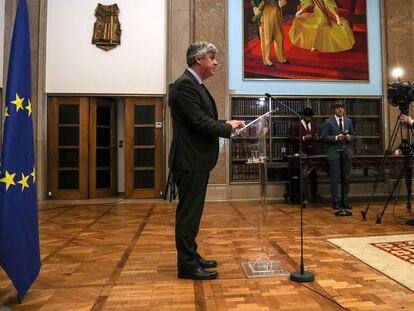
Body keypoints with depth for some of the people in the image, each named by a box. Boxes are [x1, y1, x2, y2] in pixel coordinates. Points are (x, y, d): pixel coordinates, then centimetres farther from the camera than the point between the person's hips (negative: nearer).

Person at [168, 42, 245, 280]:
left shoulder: (196, 85, 17)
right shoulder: (185, 85, -14)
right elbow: (200, 122, -21)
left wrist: (226, 124, 4)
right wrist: (229, 128, -9)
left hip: (197, 160, 10)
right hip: (190, 161, -10)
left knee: (192, 211, 16)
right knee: (188, 213, -2)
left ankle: (191, 256, 29)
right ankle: (187, 265, 11)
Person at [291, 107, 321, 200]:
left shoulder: (314, 125, 15)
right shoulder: (296, 125, 3)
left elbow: (317, 137, 15)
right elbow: (293, 138, -2)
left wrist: (317, 138, -7)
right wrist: (303, 138, -15)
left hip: (312, 151, 4)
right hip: (301, 151, -4)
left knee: (313, 173, 5)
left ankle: (314, 193, 13)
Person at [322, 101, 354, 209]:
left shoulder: (349, 121, 13)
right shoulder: (328, 122, -1)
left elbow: (353, 135, 16)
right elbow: (324, 137, -5)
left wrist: (349, 137, -6)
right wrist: (336, 138, -19)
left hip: (347, 153, 5)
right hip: (334, 154, -4)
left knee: (346, 179, 8)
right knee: (335, 179, -1)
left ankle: (345, 200, 20)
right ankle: (335, 201, 9)